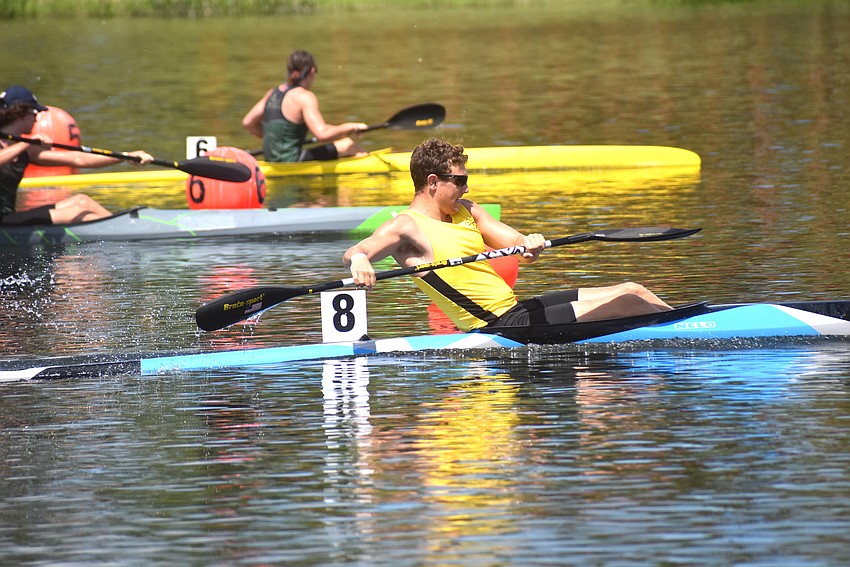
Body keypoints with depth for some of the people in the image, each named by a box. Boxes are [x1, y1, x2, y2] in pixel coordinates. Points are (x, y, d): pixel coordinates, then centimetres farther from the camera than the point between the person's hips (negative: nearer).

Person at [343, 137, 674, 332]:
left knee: (632, 292, 11)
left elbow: (516, 244, 6)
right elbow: (352, 254, -26)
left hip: (516, 308, 9)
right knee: (626, 302, -10)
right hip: (501, 328, -9)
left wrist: (530, 246, -19)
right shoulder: (406, 228, -11)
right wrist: (358, 261, -52)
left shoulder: (466, 211, 14)